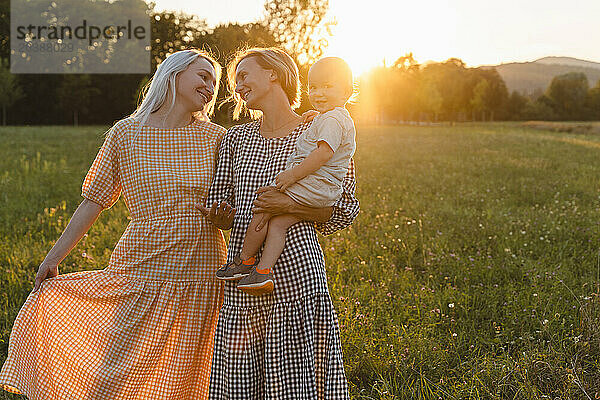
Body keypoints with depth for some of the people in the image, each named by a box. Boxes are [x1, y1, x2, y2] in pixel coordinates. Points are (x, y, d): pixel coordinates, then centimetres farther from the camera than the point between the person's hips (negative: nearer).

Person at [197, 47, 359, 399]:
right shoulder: (236, 139, 14)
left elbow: (344, 210, 0)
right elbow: (221, 207, 18)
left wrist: (290, 205, -13)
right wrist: (221, 215, -6)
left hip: (296, 268, -4)